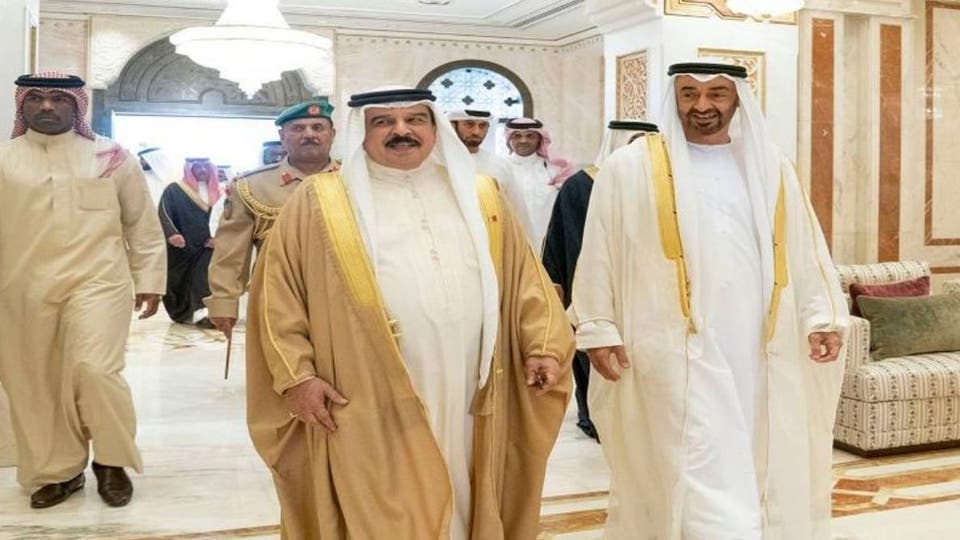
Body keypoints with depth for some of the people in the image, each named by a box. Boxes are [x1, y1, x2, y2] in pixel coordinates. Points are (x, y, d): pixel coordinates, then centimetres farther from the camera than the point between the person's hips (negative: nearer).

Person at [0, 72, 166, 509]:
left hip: (97, 281, -2)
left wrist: (149, 279, 4)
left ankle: (112, 461, 9)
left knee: (93, 370, -15)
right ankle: (57, 471, 27)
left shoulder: (111, 157, 3)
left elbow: (142, 224, 7)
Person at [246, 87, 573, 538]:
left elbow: (523, 278, 13)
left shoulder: (479, 196, 13)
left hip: (467, 399, 3)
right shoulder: (319, 200, 4)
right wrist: (296, 374, -7)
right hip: (370, 407, -3)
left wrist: (543, 346, 1)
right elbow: (278, 292, 2)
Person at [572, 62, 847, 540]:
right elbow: (600, 253, 0)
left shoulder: (770, 168, 11)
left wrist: (821, 317, 2)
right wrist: (599, 330, -5)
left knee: (756, 469, 12)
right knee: (702, 476, -6)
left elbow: (803, 249, 11)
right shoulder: (631, 167, 0)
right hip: (676, 352, -4)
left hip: (759, 352, 4)